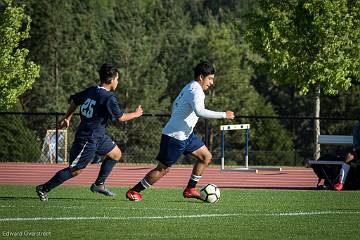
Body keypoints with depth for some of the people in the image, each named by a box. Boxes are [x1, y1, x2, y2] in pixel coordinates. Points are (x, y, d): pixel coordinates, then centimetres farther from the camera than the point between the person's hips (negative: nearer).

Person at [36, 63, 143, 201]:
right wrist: (136, 114, 6)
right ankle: (44, 189, -2)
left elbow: (74, 101, 16)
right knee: (75, 170, -6)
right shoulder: (109, 98, -20)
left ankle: (99, 185, 23)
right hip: (88, 138, -10)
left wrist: (67, 118, 25)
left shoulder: (91, 91, 4)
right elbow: (120, 117, -11)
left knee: (116, 154, 19)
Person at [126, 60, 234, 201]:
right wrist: (223, 115, -33)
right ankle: (133, 192, 7)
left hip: (186, 134, 10)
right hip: (175, 136, -10)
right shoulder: (196, 91, -19)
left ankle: (190, 189, 11)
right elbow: (199, 111, -37)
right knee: (163, 169, -3)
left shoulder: (189, 87, 13)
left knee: (206, 157, 8)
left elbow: (175, 105, 24)